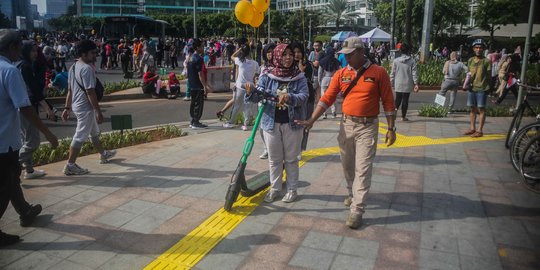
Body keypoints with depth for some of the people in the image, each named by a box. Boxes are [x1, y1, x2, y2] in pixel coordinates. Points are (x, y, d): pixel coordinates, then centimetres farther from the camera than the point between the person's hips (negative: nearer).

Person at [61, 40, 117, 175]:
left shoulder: (73, 67, 10)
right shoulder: (87, 68, -19)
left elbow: (70, 90, 13)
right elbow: (90, 92, -23)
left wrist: (67, 108, 17)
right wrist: (98, 111, -20)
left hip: (77, 105, 10)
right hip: (85, 107, -10)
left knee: (94, 132, 24)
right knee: (80, 136, -2)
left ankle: (103, 154, 40)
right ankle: (70, 165, 4)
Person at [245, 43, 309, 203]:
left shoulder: (299, 78, -2)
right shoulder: (267, 77, 0)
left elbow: (304, 96, -13)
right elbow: (258, 97, -5)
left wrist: (289, 97, -32)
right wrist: (251, 92, -28)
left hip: (292, 123, -1)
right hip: (271, 122, 1)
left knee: (291, 159, 9)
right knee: (274, 159, 12)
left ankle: (292, 189, 23)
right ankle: (275, 188, 26)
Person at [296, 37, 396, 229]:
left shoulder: (378, 73, -6)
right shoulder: (341, 74, 3)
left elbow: (388, 102, -3)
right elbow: (327, 98, 0)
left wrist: (391, 129, -4)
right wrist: (312, 120, -9)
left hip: (367, 127, -4)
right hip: (346, 124, 4)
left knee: (363, 168, -4)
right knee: (347, 164, 16)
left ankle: (357, 209, 1)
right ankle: (353, 193, 40)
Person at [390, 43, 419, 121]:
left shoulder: (396, 60, -1)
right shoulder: (412, 61, -5)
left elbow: (392, 73, 1)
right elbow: (414, 73, -7)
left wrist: (391, 83, 9)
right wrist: (416, 84, -4)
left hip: (398, 84, 1)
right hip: (407, 84, -1)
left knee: (398, 98, 13)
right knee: (405, 100, 7)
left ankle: (395, 109, -16)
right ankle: (403, 116, 13)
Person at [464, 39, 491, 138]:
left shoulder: (487, 61, -3)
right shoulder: (470, 60, 10)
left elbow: (489, 76, -2)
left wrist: (487, 86, -7)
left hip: (481, 89, -5)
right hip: (471, 88, 5)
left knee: (481, 109, 0)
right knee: (472, 108, 11)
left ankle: (480, 130, 4)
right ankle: (472, 128, 20)